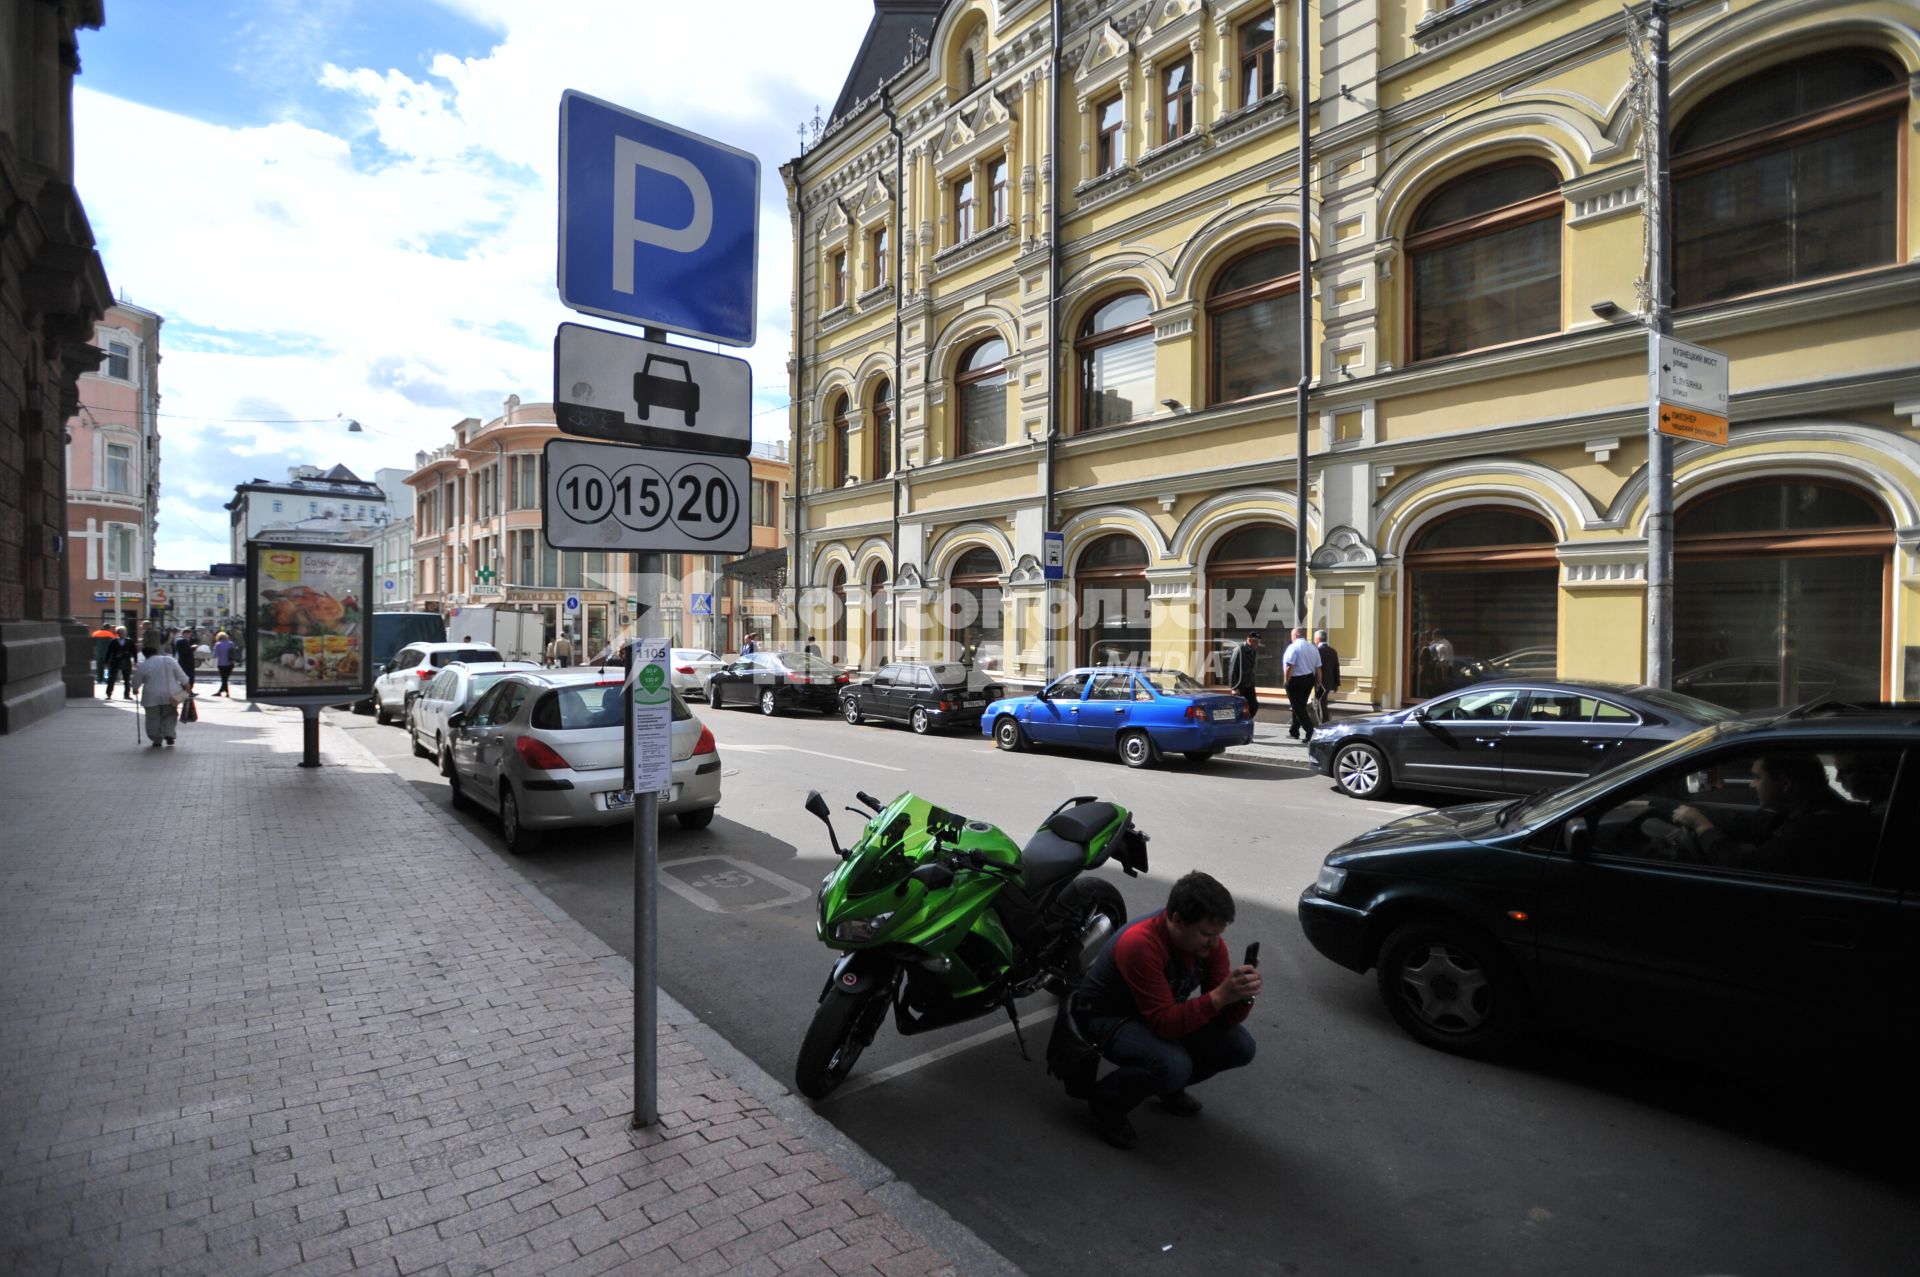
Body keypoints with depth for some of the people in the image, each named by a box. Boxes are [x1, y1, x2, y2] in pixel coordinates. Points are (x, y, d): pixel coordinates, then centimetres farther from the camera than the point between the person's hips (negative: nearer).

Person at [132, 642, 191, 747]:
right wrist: (186, 685, 11)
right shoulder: (169, 660, -2)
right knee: (170, 715, 15)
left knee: (153, 719, 9)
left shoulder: (143, 665, -3)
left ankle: (157, 740, 12)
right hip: (170, 695, 1)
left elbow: (136, 682, 6)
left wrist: (135, 689, 26)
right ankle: (169, 734, -1)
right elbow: (181, 675, -1)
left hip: (152, 697, -1)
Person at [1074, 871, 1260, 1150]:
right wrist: (1220, 995, -42)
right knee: (1173, 1065, -34)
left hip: (1165, 1013, 7)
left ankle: (1169, 1086, 16)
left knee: (1240, 1047, -10)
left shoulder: (1209, 942, -14)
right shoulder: (1140, 944, -36)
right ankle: (1106, 1102, -4)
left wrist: (1242, 996, -32)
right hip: (1107, 1017, -7)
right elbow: (1165, 1023, -35)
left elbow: (1224, 1019, -10)